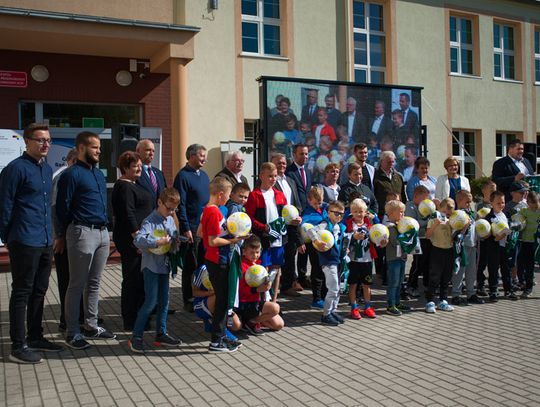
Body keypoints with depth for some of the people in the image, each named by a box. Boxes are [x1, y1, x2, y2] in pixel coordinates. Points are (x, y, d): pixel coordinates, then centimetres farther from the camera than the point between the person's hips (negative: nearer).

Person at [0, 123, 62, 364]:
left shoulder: (47, 169, 14)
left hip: (45, 242, 8)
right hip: (25, 243, -8)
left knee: (39, 291, 15)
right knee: (22, 293, 0)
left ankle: (35, 337, 27)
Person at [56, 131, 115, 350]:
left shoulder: (99, 174, 16)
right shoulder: (72, 174, -9)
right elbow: (62, 207, -7)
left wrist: (105, 228, 17)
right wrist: (65, 235, 0)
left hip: (102, 233, 8)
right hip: (83, 233, -8)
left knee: (94, 283, 13)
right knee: (77, 285, -1)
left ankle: (91, 326, 22)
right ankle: (72, 332, 8)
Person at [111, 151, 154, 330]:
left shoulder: (134, 185, 18)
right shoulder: (123, 187, -13)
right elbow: (128, 214, -20)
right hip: (132, 240, -10)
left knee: (140, 278, 14)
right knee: (133, 279, -4)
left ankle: (139, 317, 24)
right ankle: (131, 321, 4)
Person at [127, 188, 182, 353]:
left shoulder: (170, 220, 8)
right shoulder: (150, 221, -16)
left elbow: (174, 237, 17)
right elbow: (138, 240, -29)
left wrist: (172, 240, -4)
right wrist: (159, 242, -30)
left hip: (164, 265, 8)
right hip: (151, 266, -8)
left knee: (164, 301, 13)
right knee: (150, 302, -7)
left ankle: (161, 334, 25)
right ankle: (136, 337, 3)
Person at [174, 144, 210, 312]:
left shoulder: (204, 175, 14)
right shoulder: (183, 176, -8)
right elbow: (180, 205, -12)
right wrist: (186, 229, -16)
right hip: (192, 228, -7)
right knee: (191, 265, 2)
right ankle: (188, 301, 13)